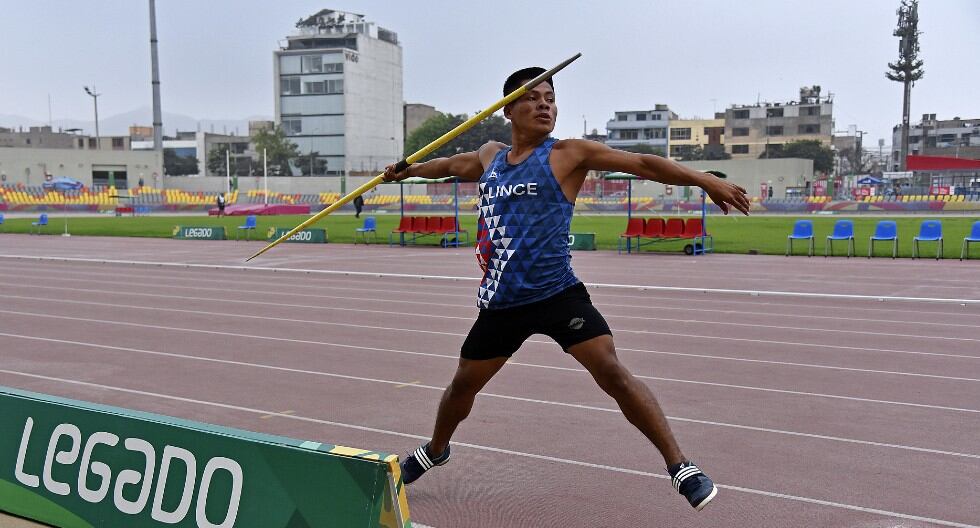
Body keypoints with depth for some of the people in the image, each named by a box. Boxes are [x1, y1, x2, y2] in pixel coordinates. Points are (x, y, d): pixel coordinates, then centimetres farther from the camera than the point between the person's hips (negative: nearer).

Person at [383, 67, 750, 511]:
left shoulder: (567, 154, -3)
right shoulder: (490, 156, 13)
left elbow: (642, 163, -10)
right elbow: (451, 164, 35)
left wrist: (706, 180, -20)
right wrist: (406, 170, 50)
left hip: (557, 296, -5)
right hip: (501, 303, 5)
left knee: (613, 373, -17)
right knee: (463, 384, 18)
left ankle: (681, 469, -7)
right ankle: (435, 451, 46)